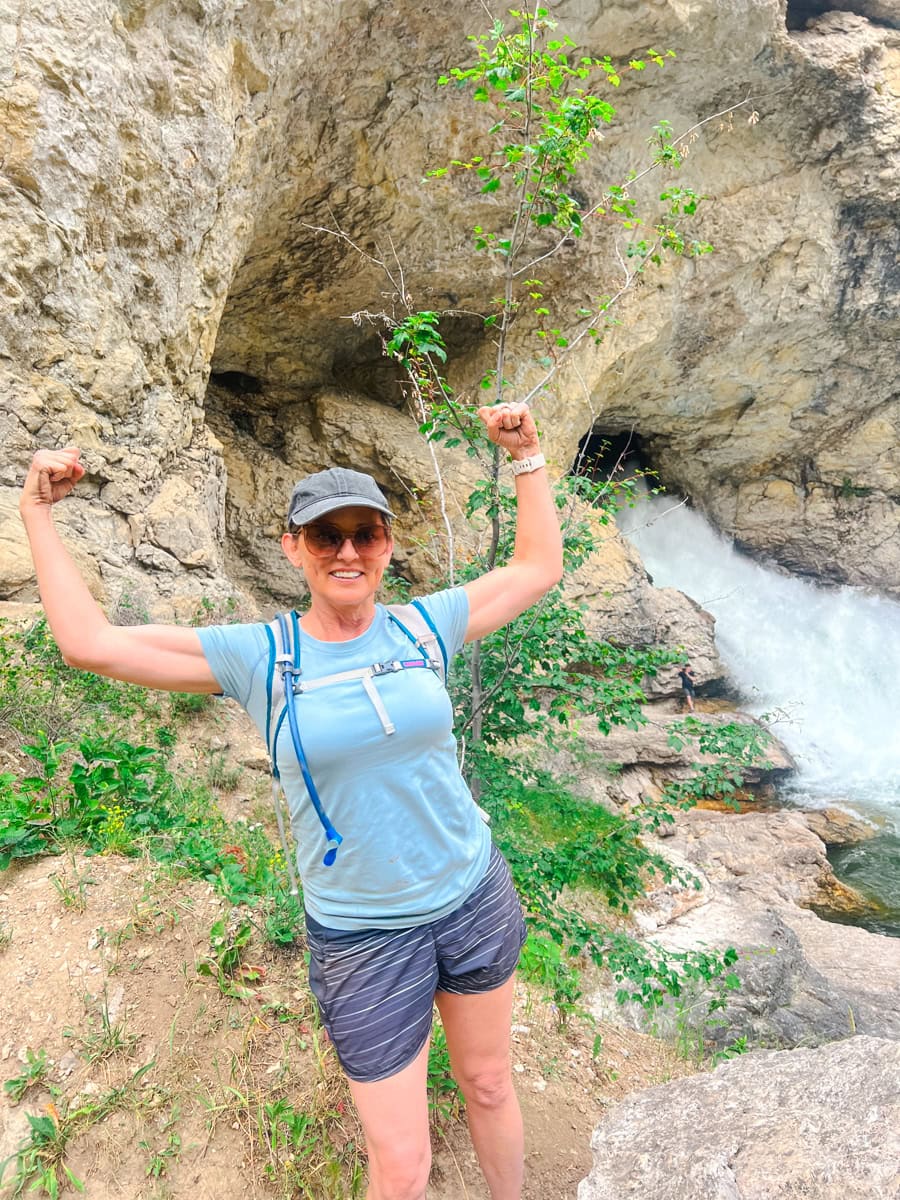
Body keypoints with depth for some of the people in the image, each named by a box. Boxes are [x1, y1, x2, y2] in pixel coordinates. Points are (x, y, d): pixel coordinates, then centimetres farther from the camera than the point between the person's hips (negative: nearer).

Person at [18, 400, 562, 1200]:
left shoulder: (424, 625, -6)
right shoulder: (257, 656, -11)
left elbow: (540, 568, 3)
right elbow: (90, 643, -14)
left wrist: (526, 457, 1)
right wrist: (38, 515, -8)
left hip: (474, 896, 3)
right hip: (364, 934, -2)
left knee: (489, 1085, 25)